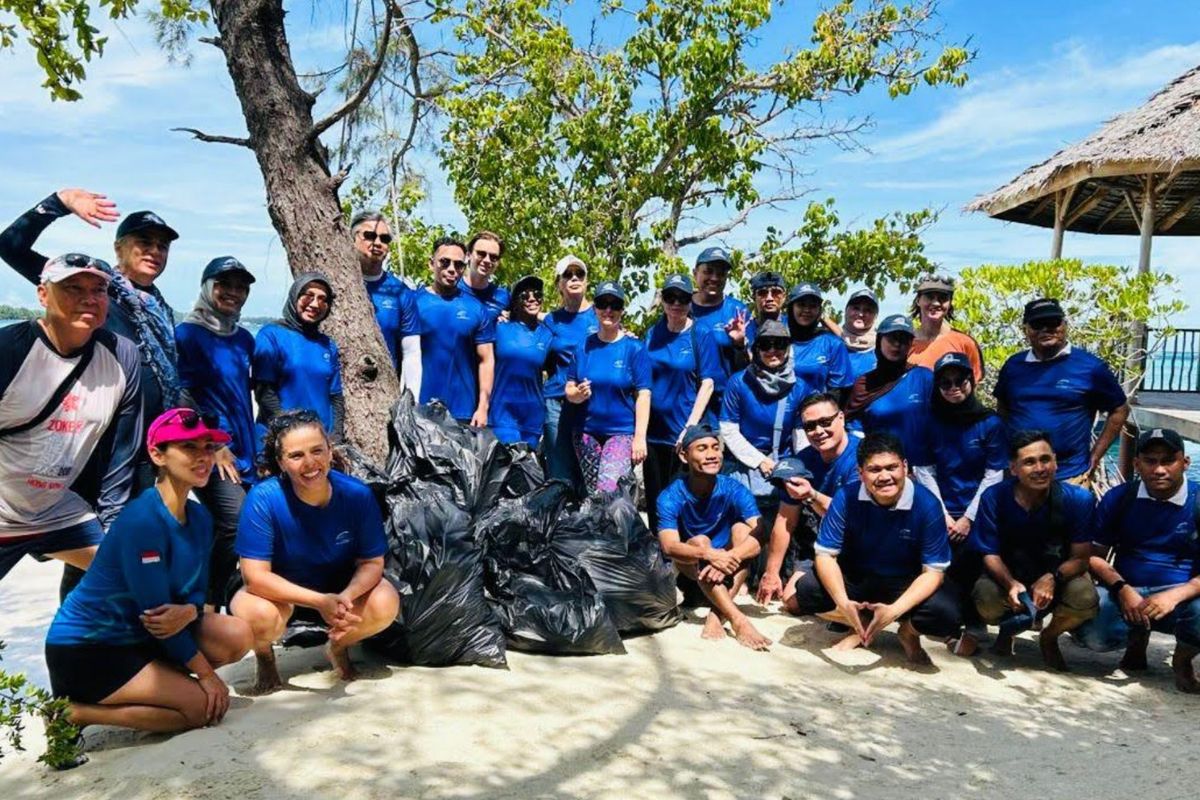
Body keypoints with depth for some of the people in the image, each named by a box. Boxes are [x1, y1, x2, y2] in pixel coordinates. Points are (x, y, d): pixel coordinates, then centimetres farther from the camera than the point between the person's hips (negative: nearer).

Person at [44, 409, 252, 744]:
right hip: (84, 651, -7)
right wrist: (205, 673, -14)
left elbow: (197, 592, 3)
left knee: (237, 636, -10)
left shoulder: (199, 517, 0)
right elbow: (155, 610, -21)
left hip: (134, 636, 8)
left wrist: (188, 612, -22)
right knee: (206, 704, -14)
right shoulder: (142, 521, -25)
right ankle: (74, 711, -2)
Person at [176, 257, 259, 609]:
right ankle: (212, 603, -7)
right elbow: (182, 395, -9)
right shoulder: (188, 333, -4)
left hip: (244, 451, 7)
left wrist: (258, 447, 17)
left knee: (224, 533, 8)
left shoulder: (244, 338, 15)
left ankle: (213, 601, 21)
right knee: (236, 523, -20)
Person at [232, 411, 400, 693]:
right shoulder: (263, 499, -26)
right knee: (258, 614, -35)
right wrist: (319, 601, -37)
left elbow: (372, 562, -13)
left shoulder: (357, 495, -21)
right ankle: (265, 658, 5)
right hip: (280, 592, -1)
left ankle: (338, 647, 9)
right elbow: (255, 575, -27)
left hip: (343, 589, 2)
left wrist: (346, 597, -35)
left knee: (385, 603, -26)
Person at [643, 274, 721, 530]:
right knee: (654, 498, 12)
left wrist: (690, 427, -16)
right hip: (654, 430, 4)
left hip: (685, 432, -4)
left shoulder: (701, 336, -3)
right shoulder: (652, 335, 7)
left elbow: (707, 384, -8)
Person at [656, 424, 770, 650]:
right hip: (687, 569, -1)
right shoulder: (670, 497, -20)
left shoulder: (734, 490, -17)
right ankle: (738, 620, -43)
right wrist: (709, 555, -51)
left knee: (742, 529, -25)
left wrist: (730, 557, -46)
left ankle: (716, 616, -34)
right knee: (699, 541, -31)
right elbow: (669, 546, -33)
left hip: (726, 571, 2)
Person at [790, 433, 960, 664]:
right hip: (857, 579, 1)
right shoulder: (846, 497, -19)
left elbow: (933, 572, -19)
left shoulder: (926, 505, -22)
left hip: (907, 585, -1)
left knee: (945, 614, -31)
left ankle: (909, 631, 6)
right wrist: (843, 603, -33)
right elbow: (825, 555, -15)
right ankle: (863, 626, 3)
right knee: (806, 590, -24)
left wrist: (894, 611, -34)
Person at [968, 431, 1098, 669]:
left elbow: (1080, 557, -13)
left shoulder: (1078, 498, -18)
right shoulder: (994, 498, -18)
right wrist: (1010, 584, -34)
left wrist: (1052, 578, -34)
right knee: (987, 601, -32)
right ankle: (1009, 630, 10)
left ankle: (1049, 637, 6)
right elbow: (991, 554, -13)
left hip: (1059, 575, 1)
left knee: (1085, 597, -32)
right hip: (1008, 575, 0)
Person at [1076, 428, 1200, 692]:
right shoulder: (1118, 498, 1)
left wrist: (1175, 595, -25)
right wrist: (1121, 589, -14)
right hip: (1126, 590, 1)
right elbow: (1094, 556, 3)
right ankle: (1137, 638, 12)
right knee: (1090, 633, -29)